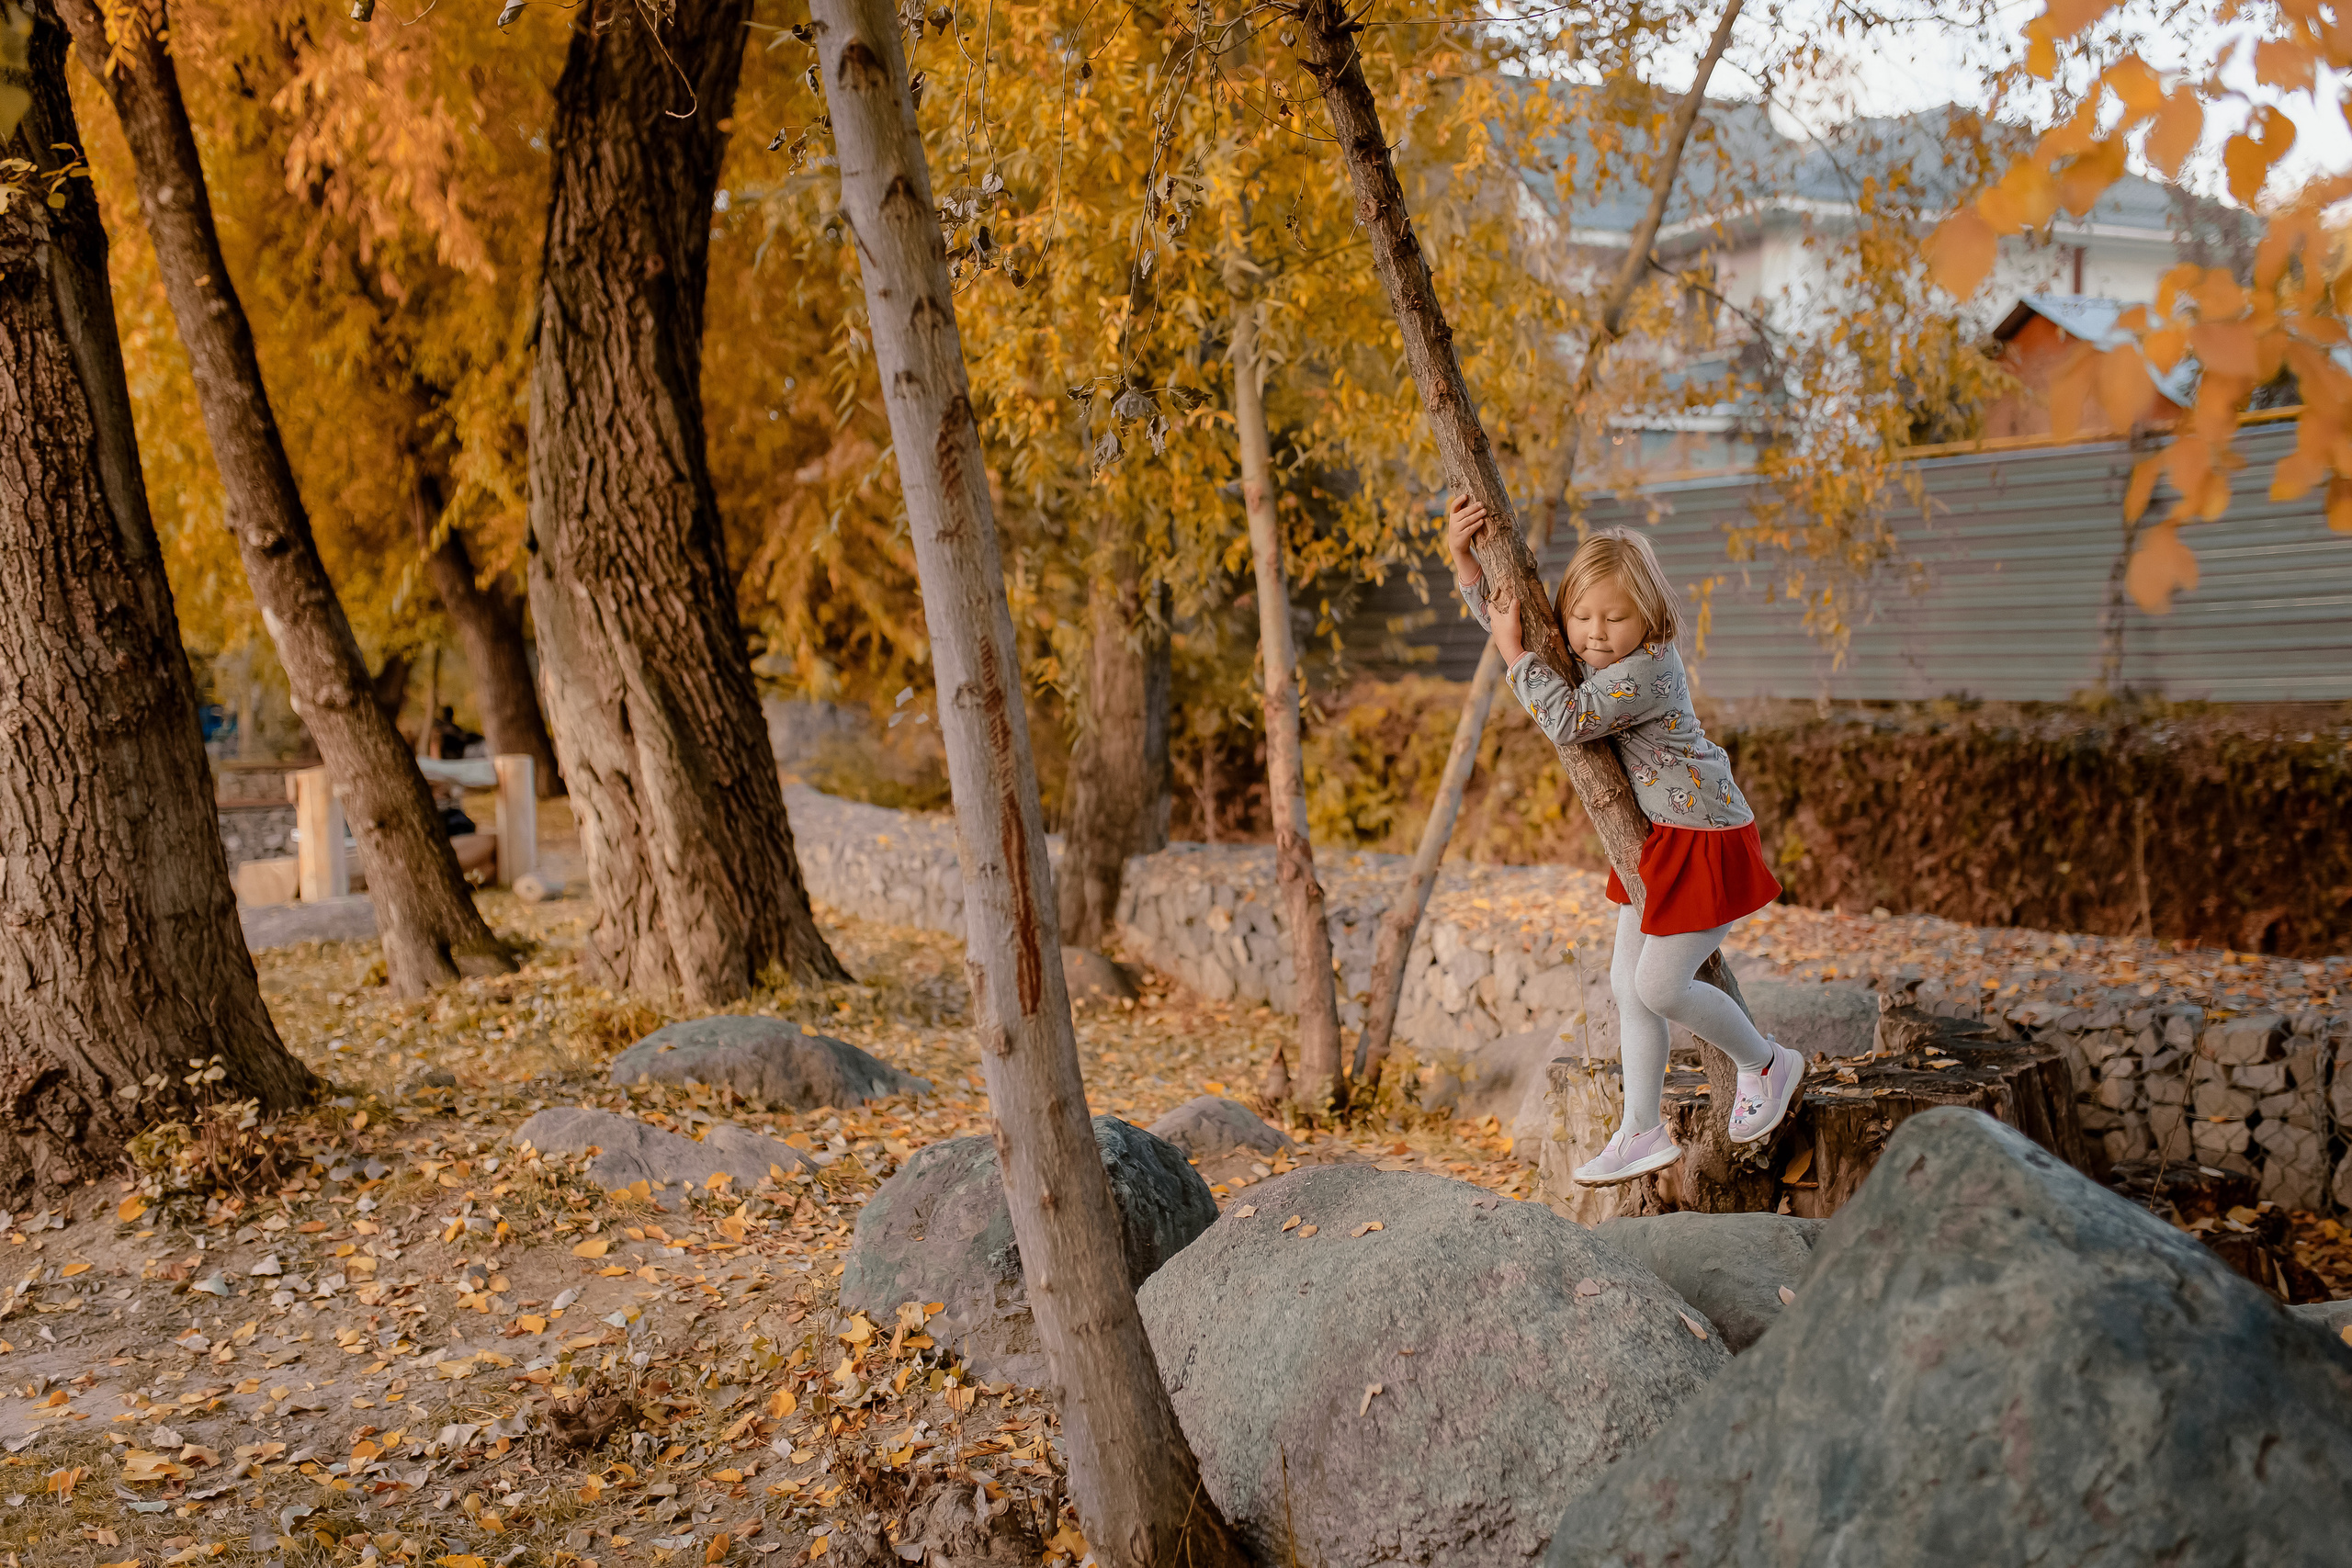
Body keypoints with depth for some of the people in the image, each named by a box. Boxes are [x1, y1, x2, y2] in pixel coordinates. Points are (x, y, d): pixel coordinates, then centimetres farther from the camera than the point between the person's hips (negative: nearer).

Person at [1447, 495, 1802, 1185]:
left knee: (1658, 985, -7)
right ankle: (1642, 1133, 18)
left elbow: (1569, 721, -35)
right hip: (1657, 840, 10)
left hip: (1705, 839, -10)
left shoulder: (1647, 669, -25)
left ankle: (1768, 1064, 19)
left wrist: (1515, 652, -26)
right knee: (1627, 982, 9)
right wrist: (1465, 558, -3)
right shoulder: (1597, 656, 3)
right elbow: (1506, 615, 11)